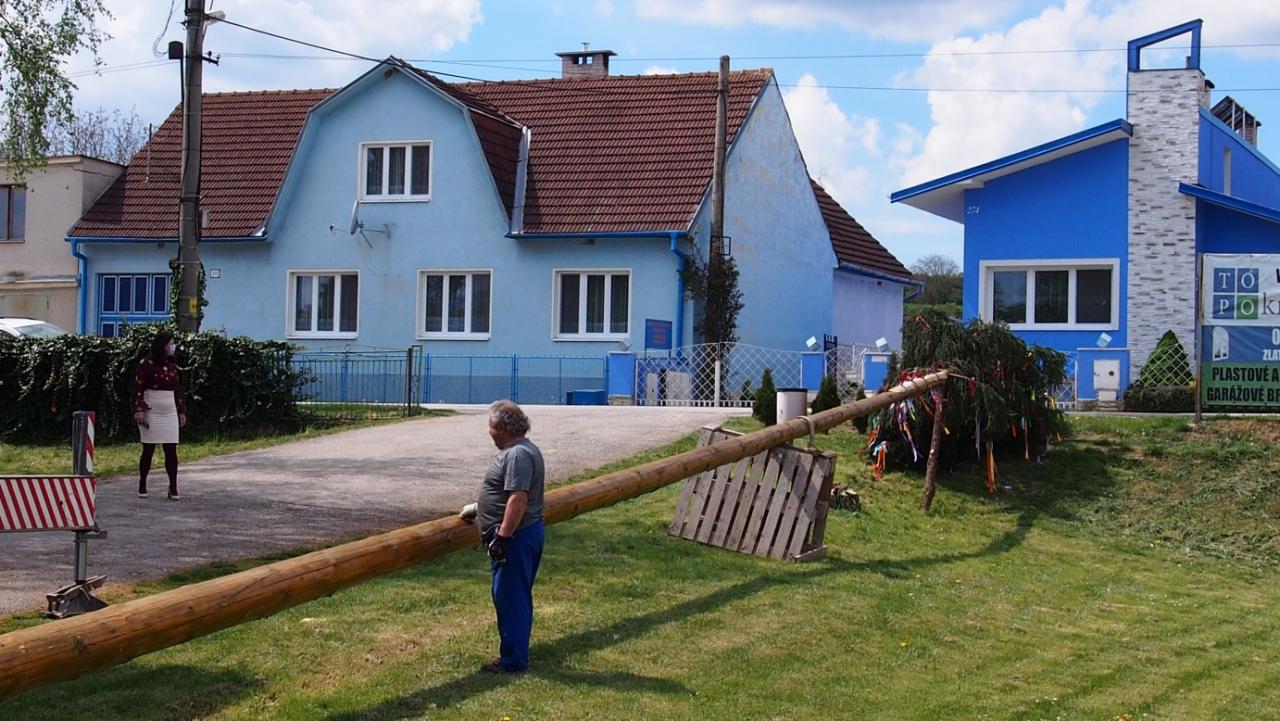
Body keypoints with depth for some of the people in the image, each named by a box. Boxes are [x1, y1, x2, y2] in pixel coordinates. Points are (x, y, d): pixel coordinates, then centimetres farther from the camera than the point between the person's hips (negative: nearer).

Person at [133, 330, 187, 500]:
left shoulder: (172, 365, 11)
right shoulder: (147, 364, -6)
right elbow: (138, 388, -8)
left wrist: (181, 411, 14)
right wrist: (139, 409, -17)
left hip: (170, 414, 5)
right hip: (151, 413, -5)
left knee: (172, 450, -1)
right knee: (148, 450, 2)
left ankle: (173, 488, 0)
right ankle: (142, 485, 15)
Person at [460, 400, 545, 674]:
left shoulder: (517, 456, -20)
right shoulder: (522, 450, 15)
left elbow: (518, 499, -27)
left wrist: (502, 537, -26)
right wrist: (478, 508, 32)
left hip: (515, 538, -11)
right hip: (525, 534, 11)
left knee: (510, 598, -5)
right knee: (517, 598, 16)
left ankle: (512, 660, 0)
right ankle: (516, 654, 25)